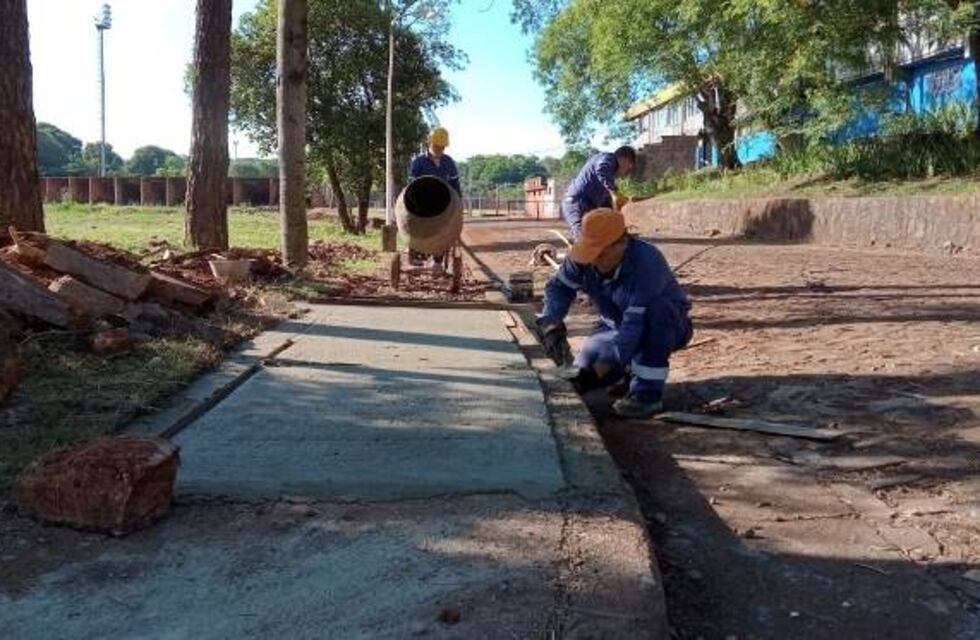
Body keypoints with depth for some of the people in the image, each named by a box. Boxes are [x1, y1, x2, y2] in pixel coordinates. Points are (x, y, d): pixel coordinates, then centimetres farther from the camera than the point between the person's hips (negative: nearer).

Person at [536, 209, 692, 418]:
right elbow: (559, 287, -8)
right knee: (583, 377, -10)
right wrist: (551, 322, -27)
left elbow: (635, 322, -40)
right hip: (617, 326, 5)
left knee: (657, 309, -40)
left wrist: (609, 361, -46)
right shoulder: (583, 257, -19)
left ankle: (648, 393, -28)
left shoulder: (647, 262, -36)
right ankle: (634, 365, 19)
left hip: (667, 325, -5)